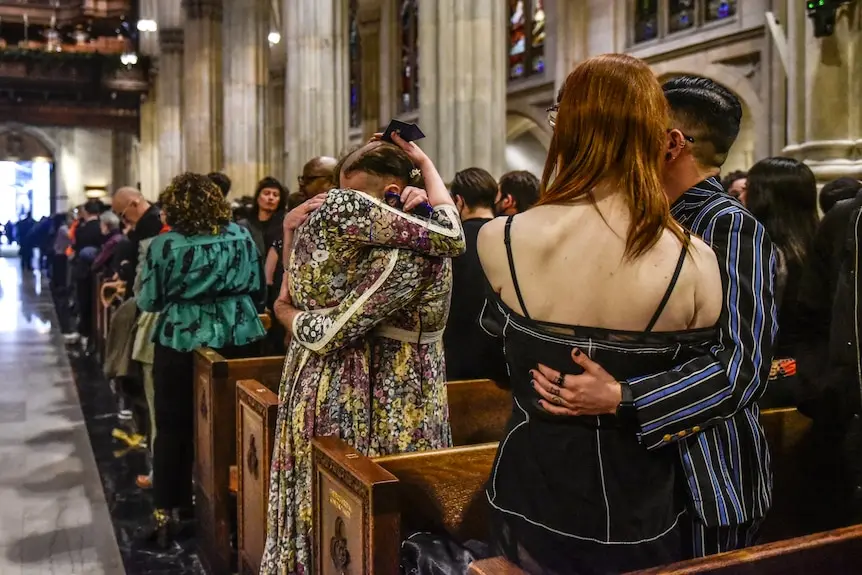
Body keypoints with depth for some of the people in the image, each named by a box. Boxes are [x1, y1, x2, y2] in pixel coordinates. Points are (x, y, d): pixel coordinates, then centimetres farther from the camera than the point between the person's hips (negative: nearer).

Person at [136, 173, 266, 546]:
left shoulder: (165, 245, -11)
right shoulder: (241, 236, -2)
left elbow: (149, 301, -7)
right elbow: (257, 288, 5)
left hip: (181, 340, -3)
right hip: (236, 337, 3)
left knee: (173, 427, 9)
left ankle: (165, 512, 12)